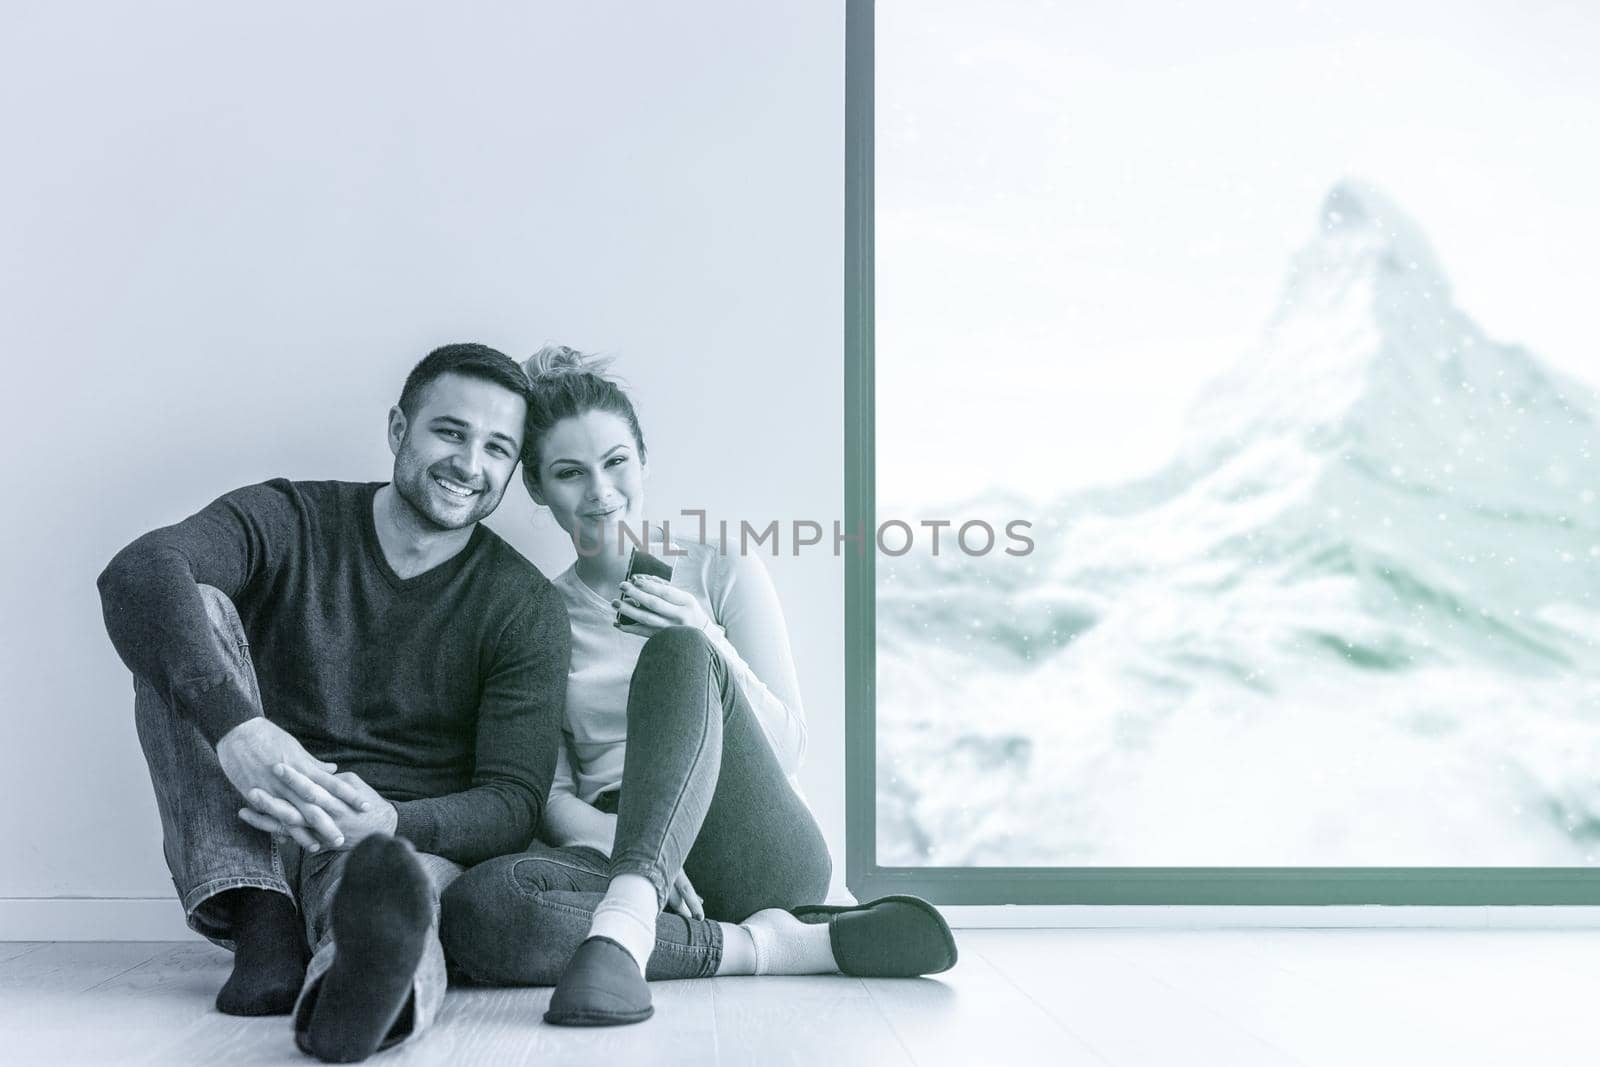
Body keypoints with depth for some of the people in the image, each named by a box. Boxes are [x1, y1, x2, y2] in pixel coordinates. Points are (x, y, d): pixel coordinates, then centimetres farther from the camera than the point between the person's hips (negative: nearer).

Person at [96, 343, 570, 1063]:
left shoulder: (525, 606, 2)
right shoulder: (288, 521, 2)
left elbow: (513, 802, -6)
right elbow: (137, 573, -20)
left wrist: (389, 822, -29)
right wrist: (233, 723, -39)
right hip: (241, 849, 2)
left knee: (394, 877, -39)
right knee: (197, 607, -20)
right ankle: (263, 929, -32)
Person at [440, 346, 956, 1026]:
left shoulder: (725, 576, 11)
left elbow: (786, 749, 4)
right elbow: (550, 794, 5)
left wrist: (709, 644, -14)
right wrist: (610, 833, -19)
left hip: (758, 857, -1)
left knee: (677, 653, -27)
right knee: (475, 908, -33)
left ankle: (624, 923, -46)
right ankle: (773, 944, -28)